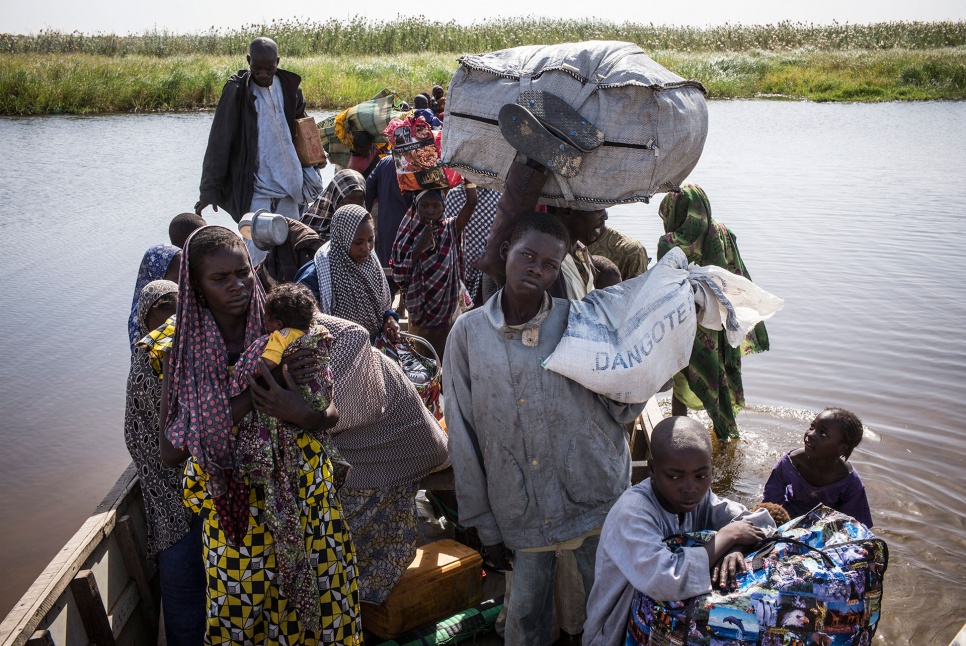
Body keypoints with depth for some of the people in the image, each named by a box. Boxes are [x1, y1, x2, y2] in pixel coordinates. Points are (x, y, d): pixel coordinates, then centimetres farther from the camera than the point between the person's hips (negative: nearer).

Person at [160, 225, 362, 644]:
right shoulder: (187, 351, -8)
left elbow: (331, 414, -4)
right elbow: (170, 452, -17)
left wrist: (300, 415, -28)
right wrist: (250, 398, -24)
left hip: (305, 496, 1)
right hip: (236, 509, -1)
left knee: (316, 602, 11)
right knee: (242, 611, 9)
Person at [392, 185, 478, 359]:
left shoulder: (450, 230, 0)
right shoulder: (409, 235, 0)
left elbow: (471, 202, -13)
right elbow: (398, 275, -6)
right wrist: (419, 249, -16)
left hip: (449, 313, 0)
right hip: (421, 313, 0)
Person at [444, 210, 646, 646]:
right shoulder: (469, 332, -3)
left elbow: (625, 410, 0)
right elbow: (463, 438, 1)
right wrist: (486, 527, 3)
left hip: (596, 500, 0)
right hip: (521, 514, 0)